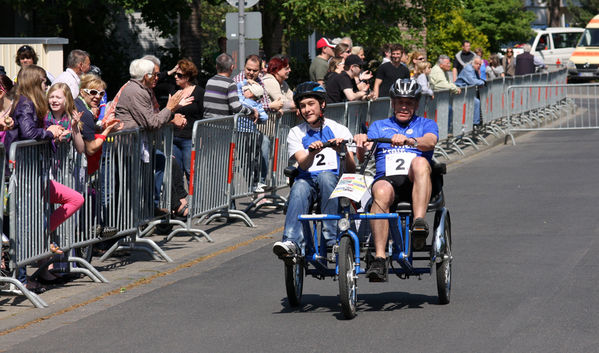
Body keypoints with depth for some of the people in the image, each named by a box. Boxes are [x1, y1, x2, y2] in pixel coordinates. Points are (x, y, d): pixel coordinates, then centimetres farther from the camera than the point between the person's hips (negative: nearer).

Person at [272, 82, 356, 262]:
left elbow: (351, 169, -1)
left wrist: (344, 151, -23)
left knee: (326, 175, -35)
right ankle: (292, 243, -51)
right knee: (299, 188, -34)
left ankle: (332, 238, -37)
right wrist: (311, 153, -28)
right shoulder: (296, 133, 14)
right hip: (307, 179, 1)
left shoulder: (339, 130, 10)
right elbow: (303, 164, -5)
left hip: (334, 181, -1)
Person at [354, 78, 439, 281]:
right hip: (386, 179, 0)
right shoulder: (379, 126, 27)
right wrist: (361, 147, -15)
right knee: (381, 192, -37)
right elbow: (362, 158, 10)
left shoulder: (426, 125, 23)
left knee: (420, 162, -35)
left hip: (413, 182, 0)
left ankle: (420, 224, -48)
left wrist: (409, 140, -26)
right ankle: (379, 259, -45)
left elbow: (430, 142, -3)